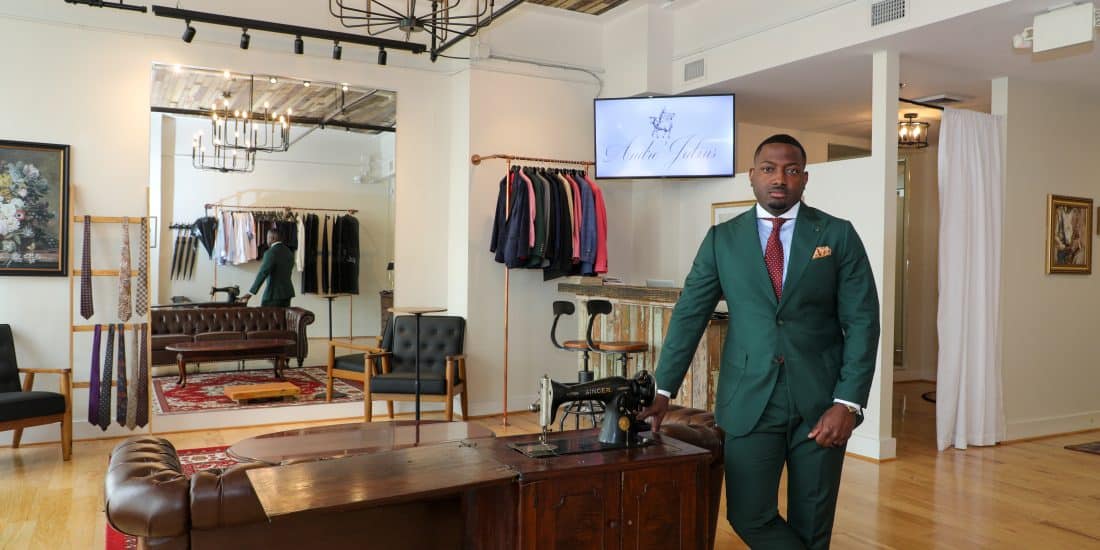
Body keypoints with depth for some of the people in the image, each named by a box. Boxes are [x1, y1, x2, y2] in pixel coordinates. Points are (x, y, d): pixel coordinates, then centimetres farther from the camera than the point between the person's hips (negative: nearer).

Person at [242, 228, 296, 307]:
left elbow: (262, 274, -19)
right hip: (287, 292, 8)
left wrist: (251, 293, -20)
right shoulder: (289, 252, 11)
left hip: (274, 294, -8)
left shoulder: (271, 253, -13)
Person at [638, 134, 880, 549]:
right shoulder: (722, 238, 4)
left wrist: (848, 402, -11)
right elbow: (689, 315, 4)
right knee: (748, 516, -3)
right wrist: (663, 390, -2)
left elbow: (862, 323, -2)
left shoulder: (839, 235, 1)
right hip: (750, 399, 1)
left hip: (820, 399, 0)